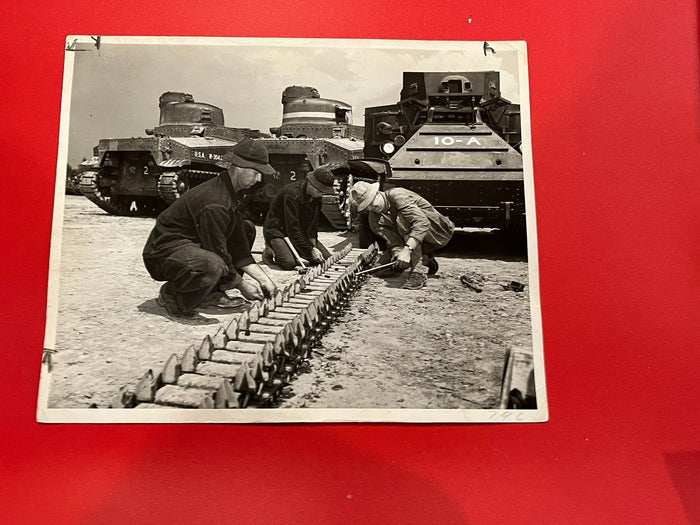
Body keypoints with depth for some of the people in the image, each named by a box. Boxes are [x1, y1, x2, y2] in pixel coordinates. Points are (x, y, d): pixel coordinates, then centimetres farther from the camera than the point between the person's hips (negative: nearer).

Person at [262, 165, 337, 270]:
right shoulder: (292, 194, -29)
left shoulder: (316, 196, -4)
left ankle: (295, 252, 16)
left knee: (326, 258, -4)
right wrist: (311, 250, -30)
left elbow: (313, 224, -1)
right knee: (289, 263, -31)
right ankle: (270, 251, 1)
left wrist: (313, 246, -16)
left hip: (300, 231, 7)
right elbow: (293, 229, -30)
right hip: (277, 231, -7)